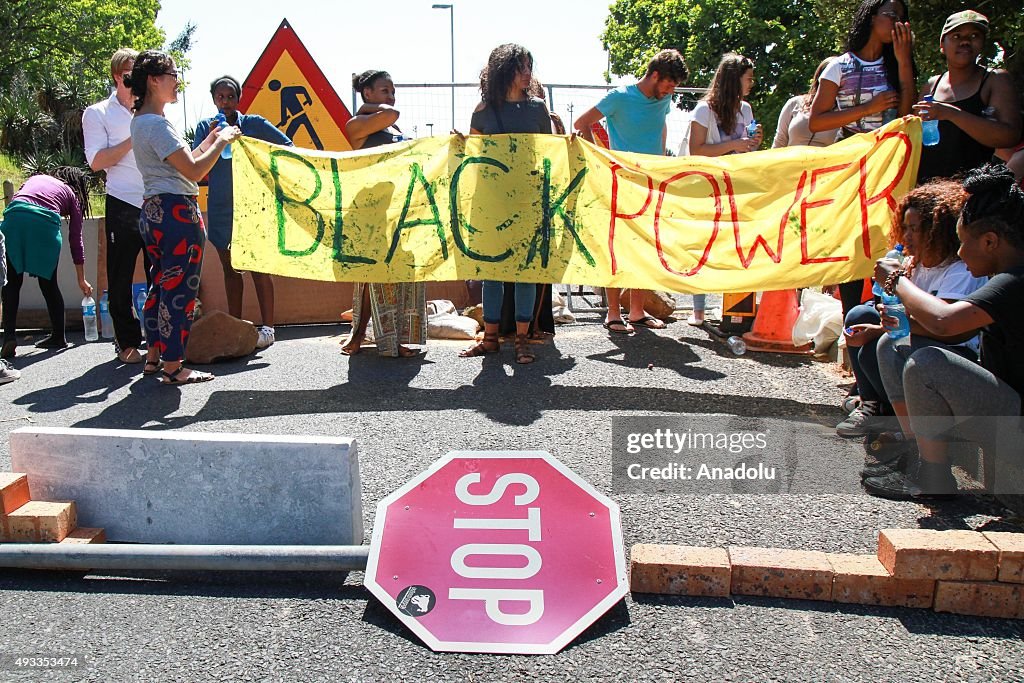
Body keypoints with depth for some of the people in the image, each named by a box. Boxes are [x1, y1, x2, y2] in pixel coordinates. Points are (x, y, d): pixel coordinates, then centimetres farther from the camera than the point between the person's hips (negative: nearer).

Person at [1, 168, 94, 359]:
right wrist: (82, 280, 28)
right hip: (46, 223, -1)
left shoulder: (36, 178, 36)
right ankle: (58, 337, 20)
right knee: (48, 283, 12)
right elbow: (76, 240, 24)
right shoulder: (72, 195, 26)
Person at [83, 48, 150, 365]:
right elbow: (97, 161, -6)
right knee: (121, 278, 2)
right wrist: (135, 138, -11)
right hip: (123, 207, -3)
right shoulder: (97, 114, 4)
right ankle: (127, 342, 12)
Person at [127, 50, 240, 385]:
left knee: (161, 285, 16)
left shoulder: (141, 121, 17)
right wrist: (221, 142, -6)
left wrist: (210, 141, 19)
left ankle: (154, 357, 24)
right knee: (180, 289, -4)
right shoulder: (157, 123, -14)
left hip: (153, 211, 10)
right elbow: (193, 171, -17)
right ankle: (173, 367, 1)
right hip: (177, 212, -10)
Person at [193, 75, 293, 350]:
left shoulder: (254, 124, 0)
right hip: (221, 209, 3)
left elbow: (288, 147, 3)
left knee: (259, 266, -5)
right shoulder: (205, 127, 6)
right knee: (230, 268, 10)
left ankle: (267, 327, 1)